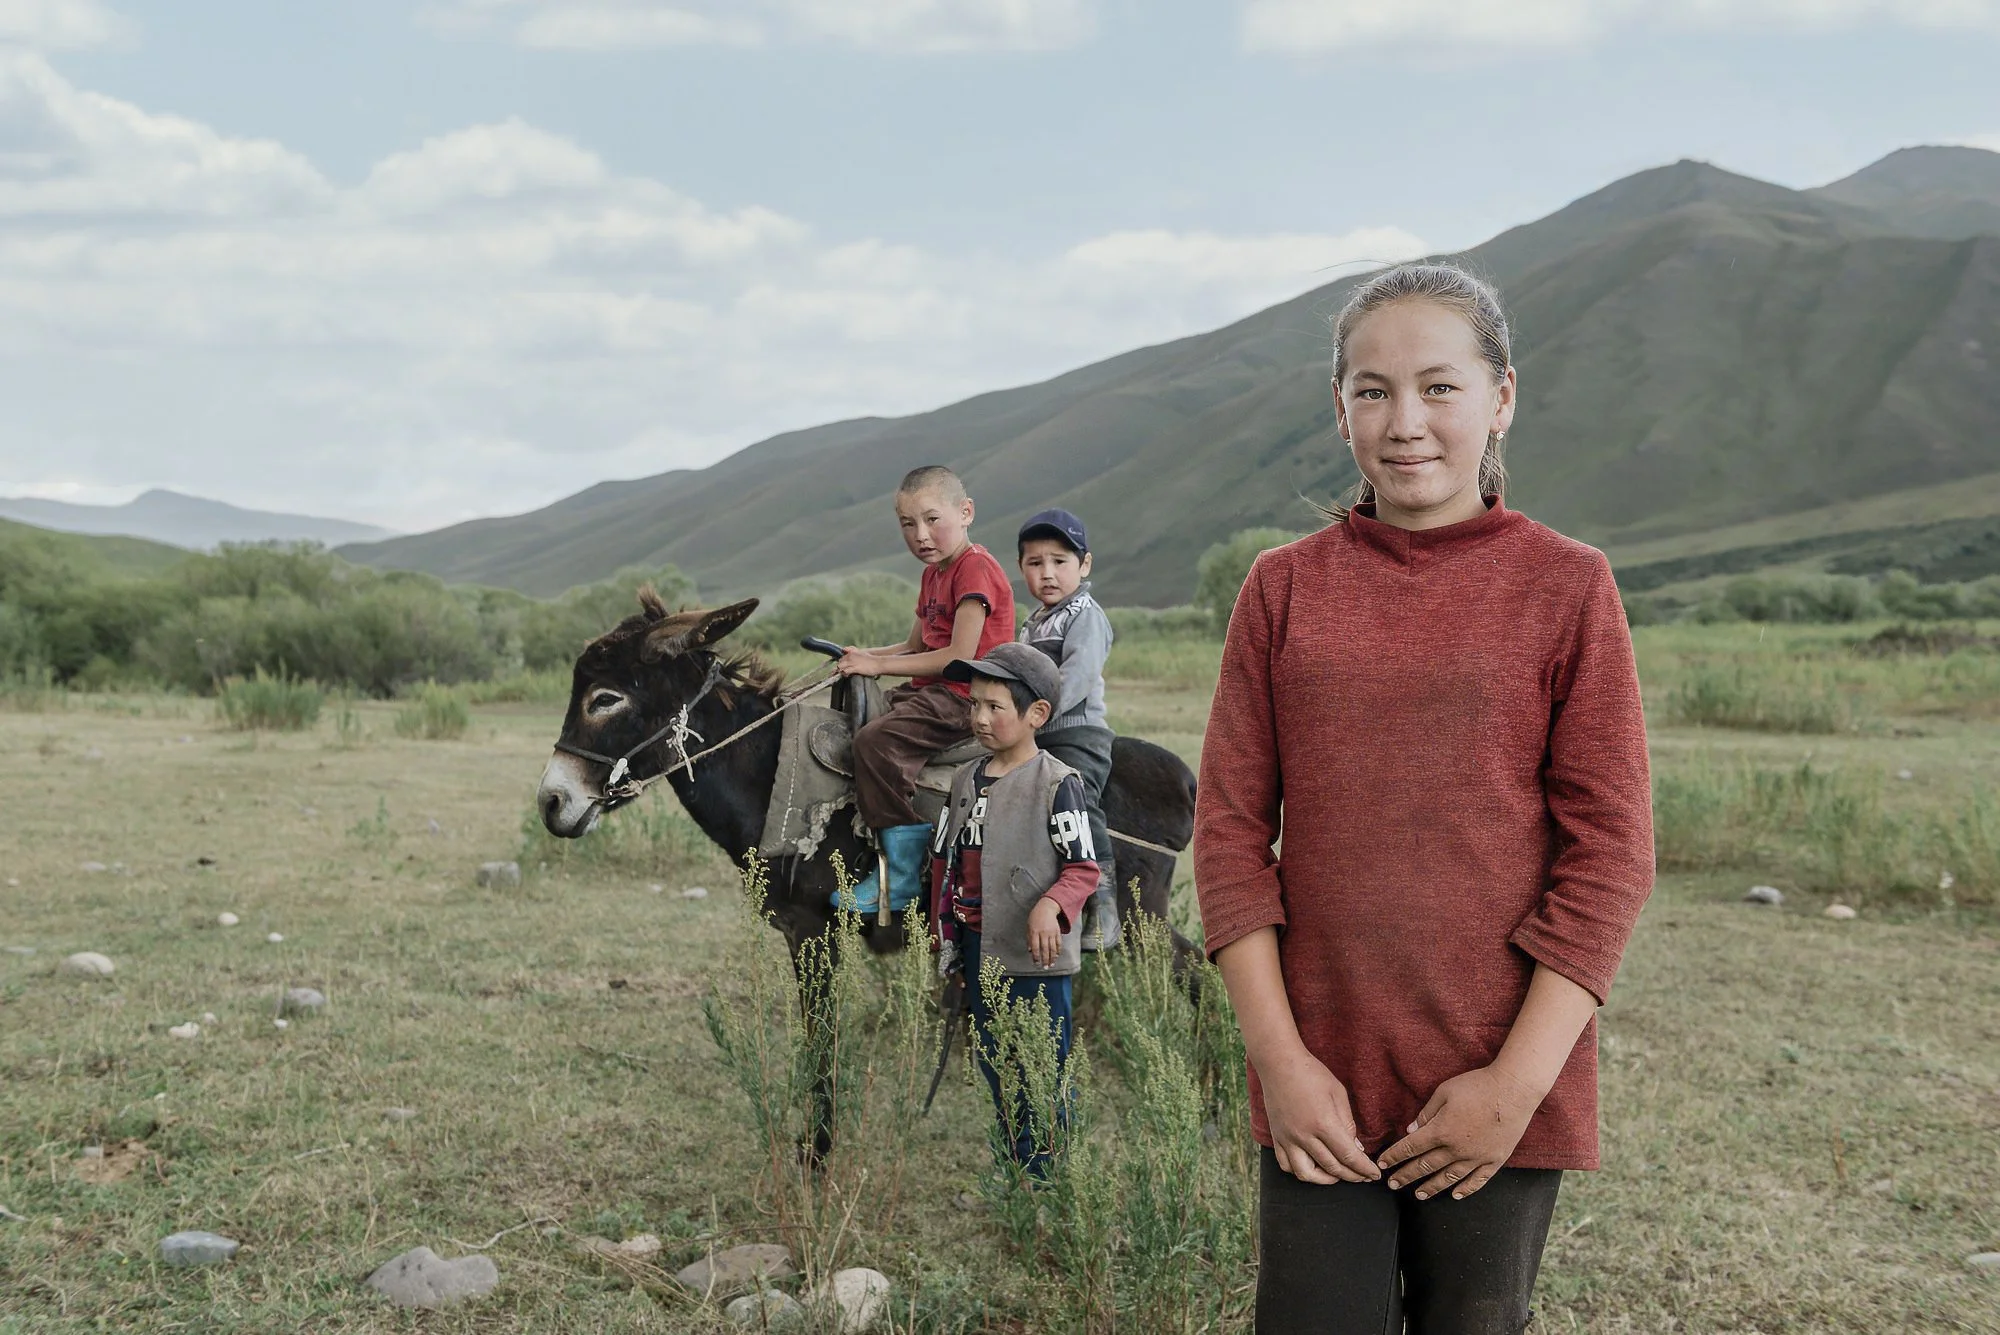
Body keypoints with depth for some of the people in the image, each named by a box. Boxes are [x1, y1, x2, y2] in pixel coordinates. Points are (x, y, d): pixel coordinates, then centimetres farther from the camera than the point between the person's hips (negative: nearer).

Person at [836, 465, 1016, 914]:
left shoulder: (975, 567, -12)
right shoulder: (934, 574, 20)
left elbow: (960, 655, -20)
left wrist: (879, 665, -15)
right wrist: (867, 656, 2)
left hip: (964, 698, -11)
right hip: (932, 692, 11)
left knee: (876, 740, -27)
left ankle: (903, 880, -25)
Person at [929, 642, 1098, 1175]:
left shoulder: (1057, 782, -9)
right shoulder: (966, 780, 10)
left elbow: (1083, 868, -11)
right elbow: (945, 861, 16)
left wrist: (1051, 907, -28)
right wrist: (941, 932, 14)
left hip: (1035, 954, -7)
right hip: (977, 951, 7)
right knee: (995, 1071, 15)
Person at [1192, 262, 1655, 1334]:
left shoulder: (1567, 588, -2)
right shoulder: (1284, 589, 4)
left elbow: (1610, 850, -4)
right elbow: (1230, 826, 2)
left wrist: (1517, 1081, -9)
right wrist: (1277, 1057, -5)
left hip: (1501, 1087, -1)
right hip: (1321, 1087, 1)